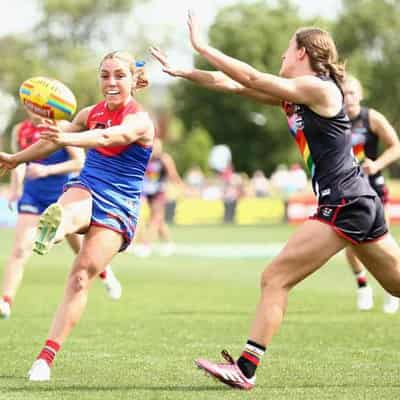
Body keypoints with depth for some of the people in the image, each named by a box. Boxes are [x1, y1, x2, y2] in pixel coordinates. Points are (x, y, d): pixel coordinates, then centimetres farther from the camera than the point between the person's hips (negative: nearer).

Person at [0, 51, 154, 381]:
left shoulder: (140, 121, -11)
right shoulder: (92, 113, 9)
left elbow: (108, 137, -33)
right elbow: (55, 140, 26)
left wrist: (68, 138, -51)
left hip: (118, 208, -4)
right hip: (85, 190, 4)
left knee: (82, 275, -19)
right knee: (69, 211, -37)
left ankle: (46, 357, -19)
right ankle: (53, 227, -76)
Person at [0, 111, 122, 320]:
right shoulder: (19, 130, -2)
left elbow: (80, 162, -18)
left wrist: (47, 170, -27)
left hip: (62, 194, -2)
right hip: (33, 195, 2)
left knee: (81, 247, 18)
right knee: (20, 249, -14)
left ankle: (106, 274, 49)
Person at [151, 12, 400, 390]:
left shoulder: (318, 87, -10)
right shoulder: (293, 95, 14)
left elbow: (252, 79, -15)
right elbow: (232, 85, 16)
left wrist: (201, 46, -10)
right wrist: (181, 71, 16)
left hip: (344, 204, -10)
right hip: (360, 203, 10)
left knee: (275, 278, -9)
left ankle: (244, 370, -8)